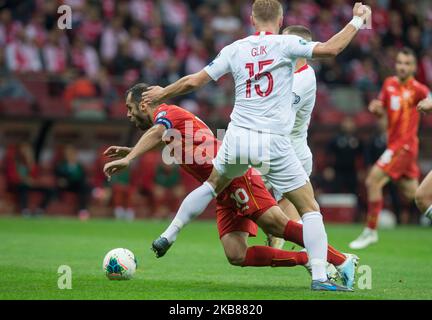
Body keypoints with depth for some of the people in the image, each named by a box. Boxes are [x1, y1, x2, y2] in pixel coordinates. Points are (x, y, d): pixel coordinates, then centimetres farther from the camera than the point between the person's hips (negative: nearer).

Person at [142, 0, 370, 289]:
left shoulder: (235, 49, 6)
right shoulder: (285, 44, -5)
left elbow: (193, 81, 9)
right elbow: (331, 48, -16)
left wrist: (162, 94, 26)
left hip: (238, 137, 4)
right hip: (273, 143, -4)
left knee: (213, 185, 32)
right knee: (310, 208, 5)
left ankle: (168, 236, 36)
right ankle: (320, 276, -7)